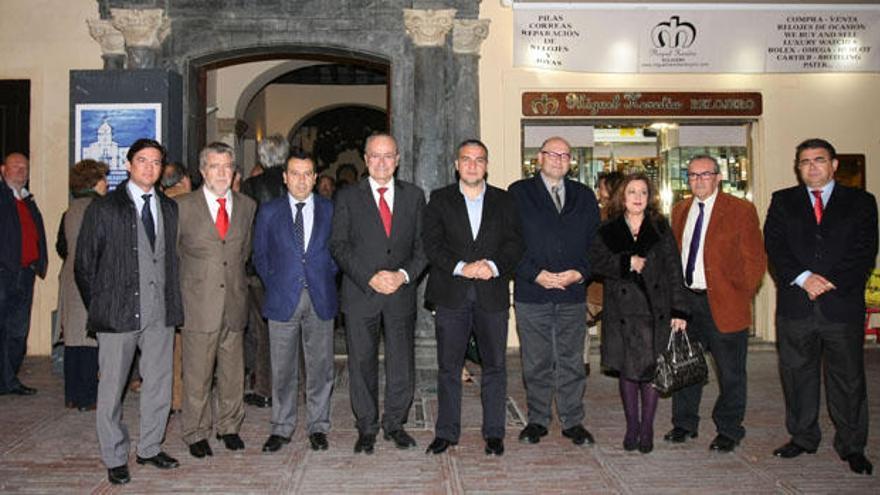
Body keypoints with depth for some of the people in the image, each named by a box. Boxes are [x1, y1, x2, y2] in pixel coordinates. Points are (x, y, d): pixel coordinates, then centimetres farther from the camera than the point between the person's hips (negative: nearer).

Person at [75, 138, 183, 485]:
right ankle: (115, 457, 20)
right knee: (112, 388, 5)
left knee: (159, 384, 10)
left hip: (160, 312, 4)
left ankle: (150, 448, 27)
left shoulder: (169, 208, 12)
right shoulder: (103, 208, 0)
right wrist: (98, 307, 0)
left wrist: (172, 301, 7)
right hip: (118, 311, -3)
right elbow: (84, 263, 1)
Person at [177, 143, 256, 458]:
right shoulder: (183, 207, -2)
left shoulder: (247, 206, 8)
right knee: (197, 375, 4)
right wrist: (186, 284, 4)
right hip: (198, 304, -3)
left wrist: (236, 277, 12)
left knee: (233, 371, 11)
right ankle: (196, 434, 20)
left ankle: (229, 427, 27)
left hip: (235, 302, 3)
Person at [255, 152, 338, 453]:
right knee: (283, 369, 6)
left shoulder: (331, 210, 6)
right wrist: (273, 284, 1)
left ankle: (318, 427, 20)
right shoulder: (269, 212, 5)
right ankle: (282, 428, 20)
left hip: (320, 299, 0)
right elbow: (259, 254, 9)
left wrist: (328, 278, 0)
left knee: (320, 366, 7)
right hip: (283, 300, 0)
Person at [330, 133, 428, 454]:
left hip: (401, 292, 2)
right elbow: (339, 246, -4)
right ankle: (367, 428, 21)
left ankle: (395, 424, 24)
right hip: (360, 294, -1)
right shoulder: (347, 197, 3)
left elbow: (423, 244, 6)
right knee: (362, 364, 6)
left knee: (402, 364, 6)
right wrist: (370, 277, -14)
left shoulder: (414, 196, 9)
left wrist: (404, 274, -11)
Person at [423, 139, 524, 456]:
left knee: (495, 365, 5)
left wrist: (493, 265, -16)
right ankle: (446, 432, 18)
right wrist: (461, 267, -17)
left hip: (492, 294, 1)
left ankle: (494, 433, 18)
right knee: (448, 367, 6)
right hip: (451, 295, -1)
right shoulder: (439, 199, 7)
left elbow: (515, 243, 2)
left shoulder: (504, 201, 10)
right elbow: (431, 244, -3)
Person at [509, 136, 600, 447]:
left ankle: (573, 422, 19)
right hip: (532, 293, -2)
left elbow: (595, 241, 9)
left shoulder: (584, 196, 13)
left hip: (573, 293, 2)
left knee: (571, 362, 7)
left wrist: (580, 272, -7)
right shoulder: (518, 193, 4)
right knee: (536, 363, 7)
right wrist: (535, 274, -13)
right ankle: (537, 420, 20)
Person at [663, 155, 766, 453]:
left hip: (723, 304, -5)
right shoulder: (680, 211, 11)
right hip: (686, 299, 5)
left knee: (730, 372, 6)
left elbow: (755, 260, -5)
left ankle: (728, 431, 21)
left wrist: (740, 297, -9)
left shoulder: (741, 211, -5)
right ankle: (684, 424, 28)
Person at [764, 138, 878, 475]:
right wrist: (803, 278, -14)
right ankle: (802, 438, 24)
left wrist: (830, 282, -12)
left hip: (843, 303, -1)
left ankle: (852, 447, 20)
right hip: (795, 305, 1)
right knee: (797, 375, 9)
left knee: (848, 379, 6)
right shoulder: (782, 201, 11)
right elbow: (774, 246, 0)